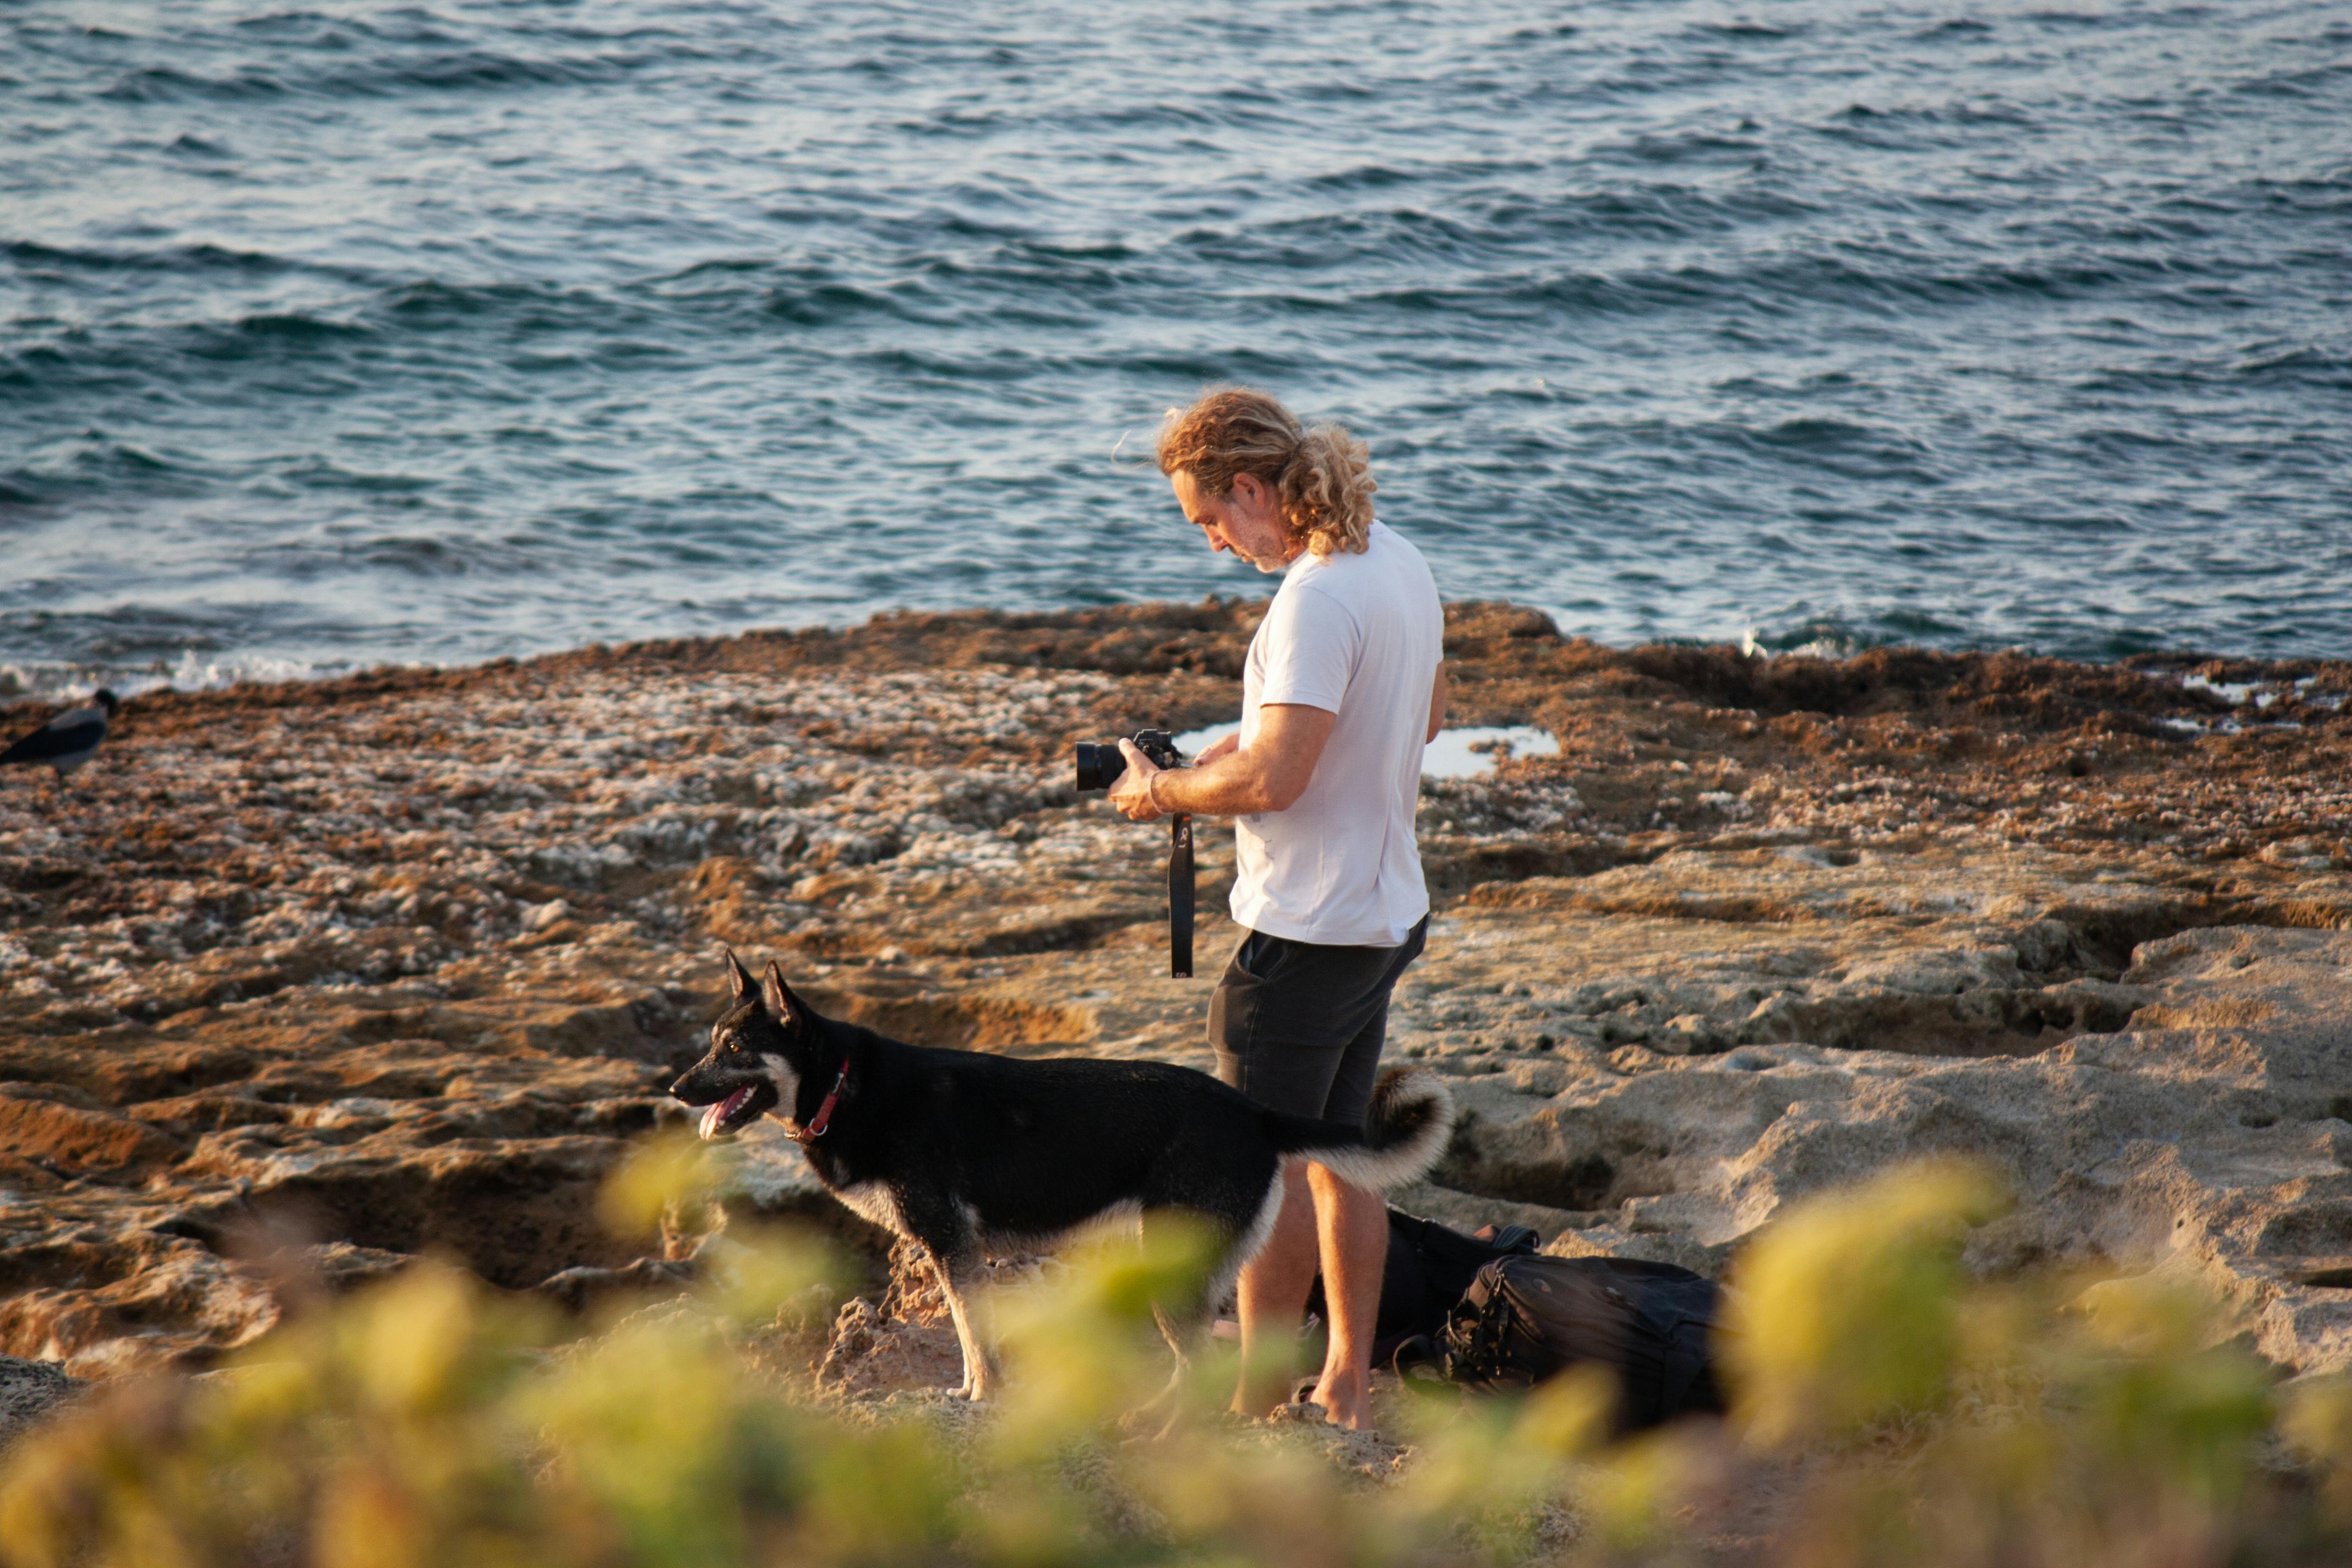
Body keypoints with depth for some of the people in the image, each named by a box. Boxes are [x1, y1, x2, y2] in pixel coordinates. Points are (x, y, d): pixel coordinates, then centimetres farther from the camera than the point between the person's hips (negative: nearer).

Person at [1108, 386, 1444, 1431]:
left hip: (1303, 931, -10)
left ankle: (1260, 1408, 9)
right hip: (1387, 910, 10)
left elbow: (1275, 778, -29)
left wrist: (1163, 790, -11)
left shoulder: (1316, 598, -23)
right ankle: (1348, 1386, 24)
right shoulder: (1398, 562, 7)